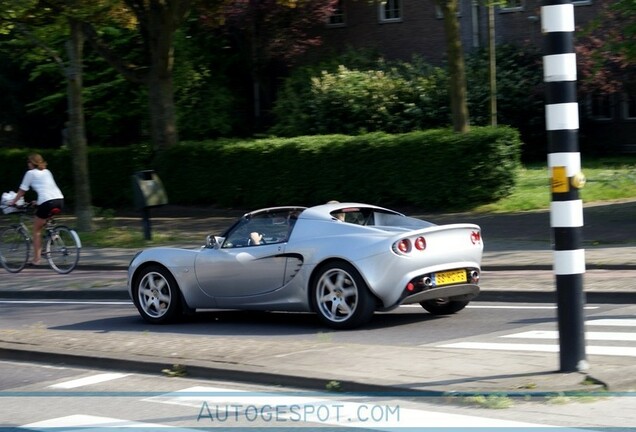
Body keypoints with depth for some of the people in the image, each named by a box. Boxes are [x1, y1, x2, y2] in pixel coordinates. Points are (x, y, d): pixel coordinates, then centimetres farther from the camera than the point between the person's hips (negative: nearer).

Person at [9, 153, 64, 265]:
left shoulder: (31, 173, 8)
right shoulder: (47, 172, 26)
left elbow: (22, 191, 11)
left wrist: (13, 202, 24)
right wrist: (38, 201, 46)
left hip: (47, 202, -6)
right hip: (60, 200, 6)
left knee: (36, 230, 9)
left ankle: (36, 258, 6)